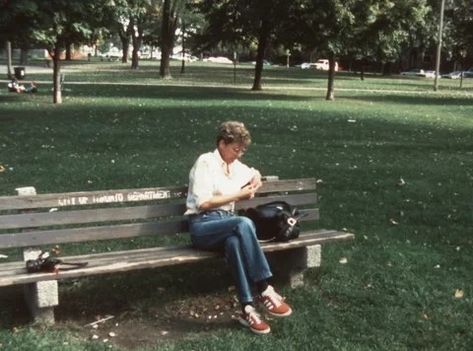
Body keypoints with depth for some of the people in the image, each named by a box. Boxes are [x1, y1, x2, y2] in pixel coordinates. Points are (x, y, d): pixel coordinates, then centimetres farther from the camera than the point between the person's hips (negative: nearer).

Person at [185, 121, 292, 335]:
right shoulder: (205, 162, -5)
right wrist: (238, 195, -13)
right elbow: (203, 203, -13)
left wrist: (255, 179, 13)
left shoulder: (235, 166, 17)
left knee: (234, 242, -35)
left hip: (227, 224, 5)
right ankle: (264, 291, -33)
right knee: (244, 224, -36)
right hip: (202, 226, -5)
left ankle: (247, 308, -40)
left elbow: (254, 175, 38)